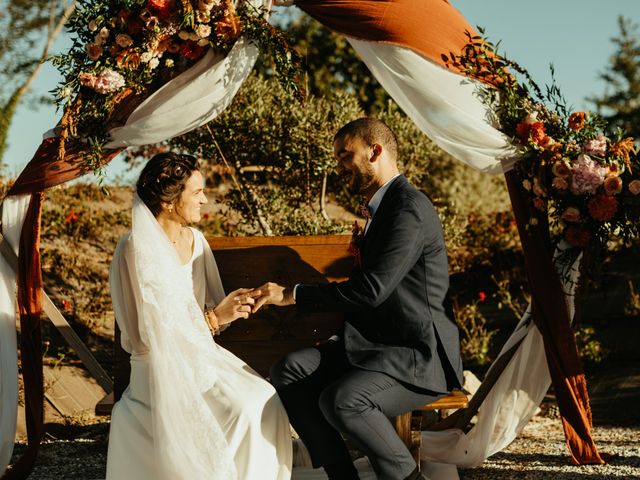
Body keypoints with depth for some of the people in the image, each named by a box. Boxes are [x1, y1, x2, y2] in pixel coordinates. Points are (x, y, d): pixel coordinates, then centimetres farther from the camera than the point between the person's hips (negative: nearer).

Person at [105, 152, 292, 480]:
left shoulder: (196, 241, 8)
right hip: (163, 368, -7)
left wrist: (231, 308, -8)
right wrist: (214, 317, -18)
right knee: (243, 411, -27)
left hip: (203, 354, 7)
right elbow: (153, 332, -16)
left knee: (267, 401, -19)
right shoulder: (138, 248, -13)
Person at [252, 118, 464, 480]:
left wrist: (292, 294, -19)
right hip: (379, 344, 10)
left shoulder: (410, 209, -16)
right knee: (289, 372, -8)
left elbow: (372, 288, -25)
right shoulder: (385, 207, 17)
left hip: (420, 358, -10)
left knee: (341, 399, -33)